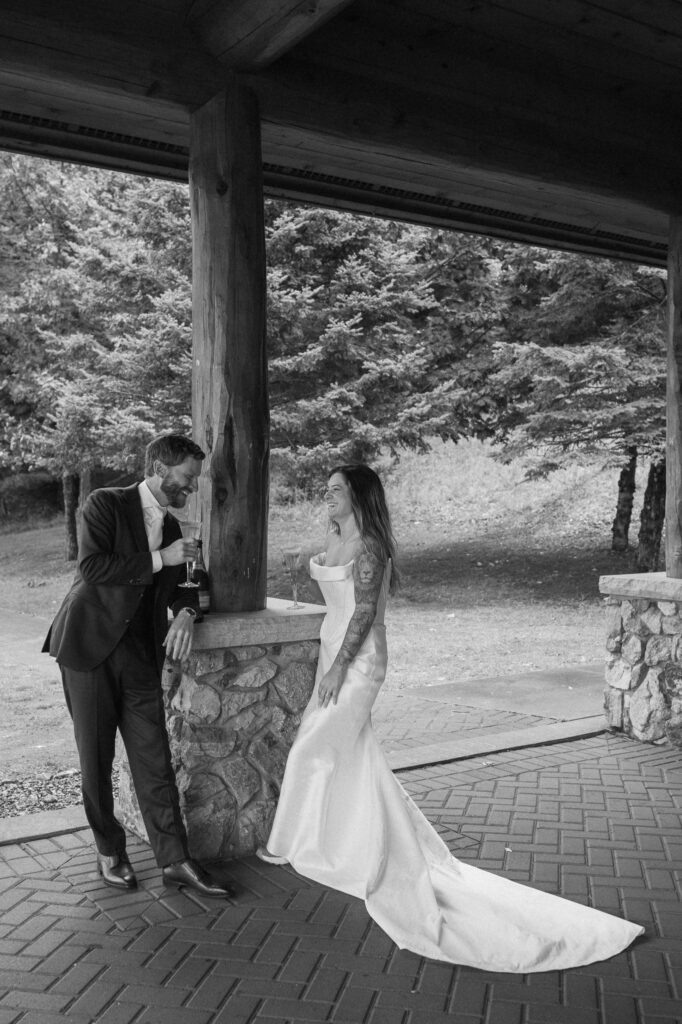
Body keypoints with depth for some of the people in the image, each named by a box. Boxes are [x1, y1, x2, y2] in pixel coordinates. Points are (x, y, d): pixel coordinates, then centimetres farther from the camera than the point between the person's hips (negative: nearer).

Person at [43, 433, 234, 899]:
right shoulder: (105, 504, -7)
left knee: (155, 760, 3)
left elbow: (177, 586, 18)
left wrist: (186, 613, -5)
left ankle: (176, 861, 9)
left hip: (141, 654, 5)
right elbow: (92, 567, -19)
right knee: (96, 759, 6)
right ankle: (109, 850, 24)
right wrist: (158, 559, -17)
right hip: (90, 647, -4)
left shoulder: (171, 526, 13)